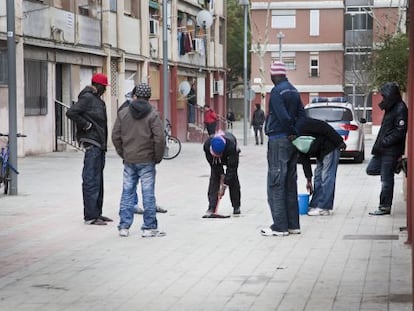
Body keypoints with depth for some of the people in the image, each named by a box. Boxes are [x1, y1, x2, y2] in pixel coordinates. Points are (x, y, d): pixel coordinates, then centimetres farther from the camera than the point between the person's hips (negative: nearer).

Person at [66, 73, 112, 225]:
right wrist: (86, 125, -15)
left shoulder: (98, 100, 18)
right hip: (92, 144, -10)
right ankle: (90, 216, -7)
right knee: (91, 180, -9)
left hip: (99, 144, 10)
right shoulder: (87, 98, -11)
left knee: (98, 180, 14)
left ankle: (97, 213, 21)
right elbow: (71, 112, -22)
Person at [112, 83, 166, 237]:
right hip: (147, 161, -4)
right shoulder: (152, 115, -8)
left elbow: (115, 136, 5)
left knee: (127, 192, 9)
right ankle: (149, 227, 3)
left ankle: (124, 226, 10)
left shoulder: (122, 113, 4)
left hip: (129, 161, 4)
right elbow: (159, 139, -12)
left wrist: (123, 154, 14)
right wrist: (158, 157, 0)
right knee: (148, 194, 1)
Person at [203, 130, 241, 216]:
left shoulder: (230, 144, -45)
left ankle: (236, 207, -1)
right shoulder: (207, 145, -37)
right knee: (214, 176, -11)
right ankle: (212, 207, -13)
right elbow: (213, 164, -21)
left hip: (230, 155, -2)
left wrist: (224, 185, -38)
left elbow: (231, 168, -39)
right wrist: (222, 174, -22)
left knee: (233, 177, -11)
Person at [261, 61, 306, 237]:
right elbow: (302, 115, 9)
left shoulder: (276, 92, -13)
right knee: (290, 184, 13)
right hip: (291, 142, 9)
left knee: (276, 184, -6)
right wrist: (296, 134, -2)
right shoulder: (294, 91, 14)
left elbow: (283, 116, -21)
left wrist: (292, 132, -7)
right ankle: (293, 224, 16)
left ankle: (280, 227, -7)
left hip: (278, 141, -8)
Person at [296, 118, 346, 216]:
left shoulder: (302, 125, -23)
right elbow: (304, 160, 8)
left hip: (331, 146, -9)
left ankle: (324, 208, -10)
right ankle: (315, 205, 12)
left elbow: (325, 128, -23)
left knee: (327, 177, -10)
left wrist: (339, 142, -21)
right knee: (318, 177, 8)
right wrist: (309, 179, 5)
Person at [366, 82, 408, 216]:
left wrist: (384, 142, -19)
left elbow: (399, 132, -20)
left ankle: (385, 207, 2)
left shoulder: (400, 109, -15)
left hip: (391, 150, -10)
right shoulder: (391, 108, 15)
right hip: (383, 149, 10)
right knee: (371, 169, 12)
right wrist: (379, 144, 13)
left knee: (386, 179, -5)